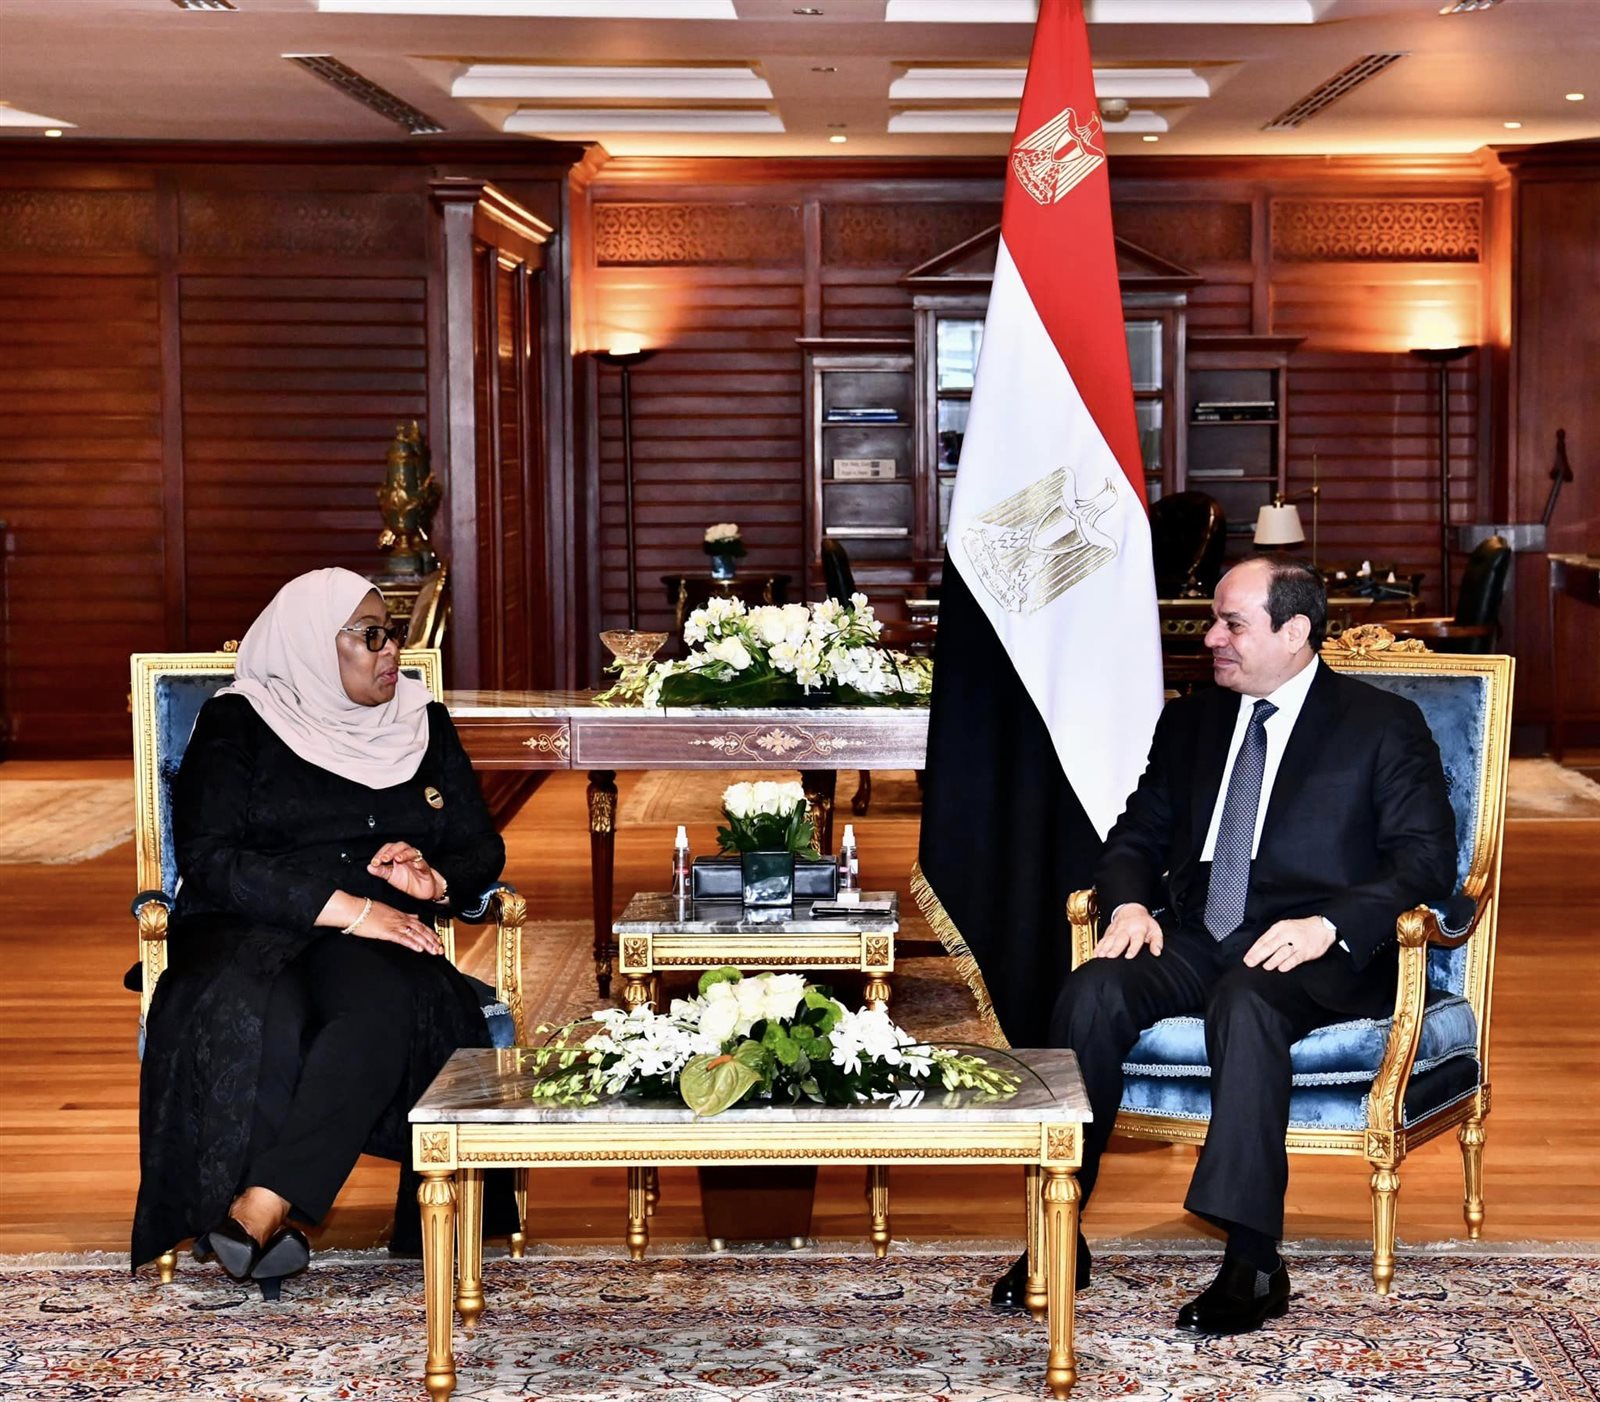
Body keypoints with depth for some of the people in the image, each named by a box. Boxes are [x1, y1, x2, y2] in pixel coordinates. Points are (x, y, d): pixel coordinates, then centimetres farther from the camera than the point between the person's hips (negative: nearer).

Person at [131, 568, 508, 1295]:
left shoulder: (425, 725, 19)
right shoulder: (236, 725, 5)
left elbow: (483, 849, 21)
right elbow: (209, 859, -8)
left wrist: (435, 879, -5)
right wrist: (349, 909, -17)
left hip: (377, 938, 3)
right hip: (248, 932, -2)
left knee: (384, 1002, -36)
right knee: (260, 1016, -40)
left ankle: (262, 1207, -41)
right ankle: (266, 1227, -33)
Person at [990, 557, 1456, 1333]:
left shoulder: (1384, 725, 4)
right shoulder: (1190, 722, 19)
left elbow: (1427, 859, -4)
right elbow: (1135, 838, 21)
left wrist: (1328, 926, -20)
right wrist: (1131, 904, -3)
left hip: (1317, 956, -4)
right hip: (1196, 942, 5)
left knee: (1246, 1001, -38)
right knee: (1092, 991, -26)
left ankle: (1253, 1262, -37)